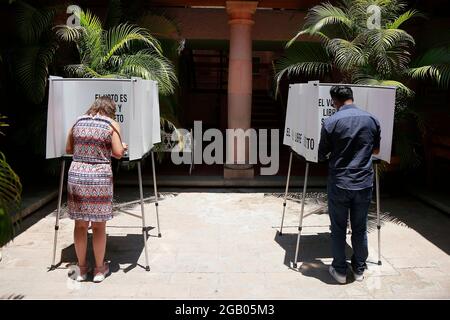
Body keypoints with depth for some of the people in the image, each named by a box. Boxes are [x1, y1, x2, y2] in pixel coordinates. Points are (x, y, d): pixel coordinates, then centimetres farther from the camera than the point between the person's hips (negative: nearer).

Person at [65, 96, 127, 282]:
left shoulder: (78, 122, 10)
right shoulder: (111, 124, -1)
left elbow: (68, 149, 15)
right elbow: (118, 153, -8)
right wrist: (123, 148, 13)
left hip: (76, 175, 3)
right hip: (100, 177, -3)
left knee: (80, 225, 13)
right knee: (99, 226, 8)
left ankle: (82, 269, 24)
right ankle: (99, 269, 20)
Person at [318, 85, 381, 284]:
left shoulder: (330, 122, -11)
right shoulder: (372, 120, 0)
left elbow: (321, 156, -3)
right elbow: (376, 150, 15)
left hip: (339, 184, -3)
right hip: (364, 184, 3)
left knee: (338, 229, 11)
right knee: (360, 228, 16)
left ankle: (340, 270, 21)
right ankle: (359, 269, 30)